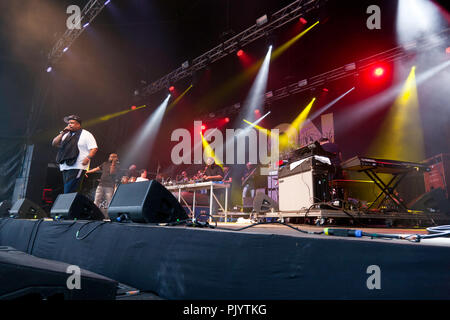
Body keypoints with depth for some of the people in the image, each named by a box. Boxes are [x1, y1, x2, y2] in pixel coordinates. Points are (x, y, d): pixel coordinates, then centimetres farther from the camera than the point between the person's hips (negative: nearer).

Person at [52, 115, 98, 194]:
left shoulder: (86, 134, 1)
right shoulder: (66, 135, 21)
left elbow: (94, 148, -6)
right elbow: (54, 143, 16)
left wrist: (88, 158, -22)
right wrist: (62, 133, 7)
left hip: (77, 167, -7)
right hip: (65, 167, 7)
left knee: (69, 192, -15)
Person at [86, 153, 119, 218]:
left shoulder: (116, 165, 3)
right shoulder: (105, 164, 18)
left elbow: (112, 173, -11)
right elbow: (96, 169, 22)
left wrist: (113, 163, -13)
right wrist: (86, 172, 22)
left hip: (109, 186, -5)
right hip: (101, 185, 5)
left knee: (108, 203, -8)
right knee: (96, 201, -2)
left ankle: (106, 216, -4)